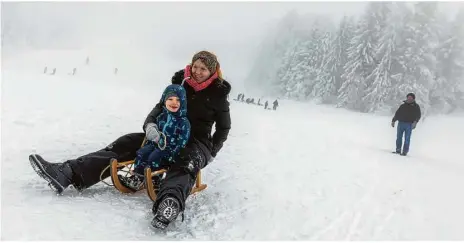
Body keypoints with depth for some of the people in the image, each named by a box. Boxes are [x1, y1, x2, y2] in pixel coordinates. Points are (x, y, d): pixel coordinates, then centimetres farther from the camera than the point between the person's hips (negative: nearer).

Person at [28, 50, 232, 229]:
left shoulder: (218, 94, -4)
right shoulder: (180, 84, 4)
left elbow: (224, 127, 5)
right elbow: (160, 107, 0)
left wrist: (211, 152, -5)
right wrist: (150, 125, -22)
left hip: (198, 142, -4)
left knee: (186, 164, -41)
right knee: (124, 144, -14)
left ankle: (170, 204, -74)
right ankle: (67, 174, -27)